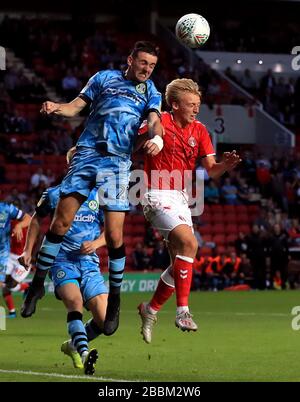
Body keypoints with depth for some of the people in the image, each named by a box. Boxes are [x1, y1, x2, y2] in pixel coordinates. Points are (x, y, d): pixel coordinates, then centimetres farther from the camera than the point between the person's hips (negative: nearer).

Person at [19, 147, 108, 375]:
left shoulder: (100, 196, 10)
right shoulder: (55, 194, 5)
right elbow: (37, 220, 19)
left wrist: (96, 243, -5)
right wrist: (28, 250, 12)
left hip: (89, 262, 3)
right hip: (62, 260, -3)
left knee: (104, 319, -9)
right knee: (74, 301, -32)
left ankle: (74, 345, 18)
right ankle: (84, 354, -43)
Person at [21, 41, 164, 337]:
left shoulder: (150, 92, 15)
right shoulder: (104, 78, 15)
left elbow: (155, 121, -2)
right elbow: (76, 106, 12)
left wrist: (157, 138, -25)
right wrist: (55, 108, -10)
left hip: (117, 163, 0)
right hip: (86, 154, 0)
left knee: (114, 234, -8)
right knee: (61, 222, -5)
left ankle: (114, 300, 7)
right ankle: (38, 284, 9)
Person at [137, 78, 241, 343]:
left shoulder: (199, 131, 8)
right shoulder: (158, 123, -10)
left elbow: (211, 170, 3)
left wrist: (226, 165, -17)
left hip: (181, 199, 7)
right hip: (158, 196, -7)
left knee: (181, 262, 6)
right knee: (189, 243, -26)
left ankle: (151, 310, 26)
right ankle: (183, 311, -24)